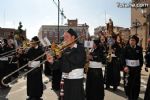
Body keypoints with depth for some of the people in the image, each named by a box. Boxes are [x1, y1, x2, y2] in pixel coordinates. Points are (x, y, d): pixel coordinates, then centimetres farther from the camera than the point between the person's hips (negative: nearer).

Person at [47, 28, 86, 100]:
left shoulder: (80, 48, -5)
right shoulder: (65, 50, 10)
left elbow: (77, 60, -24)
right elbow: (59, 65, 7)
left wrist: (62, 55, -16)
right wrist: (52, 62, -14)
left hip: (76, 79, -5)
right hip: (65, 79, 5)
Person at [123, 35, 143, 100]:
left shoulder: (139, 48, 0)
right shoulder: (126, 48, -4)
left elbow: (141, 59, 4)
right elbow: (123, 58, -7)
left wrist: (140, 66, -2)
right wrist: (125, 66, -16)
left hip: (136, 68, 1)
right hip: (128, 67, -1)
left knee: (136, 83, 4)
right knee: (128, 83, 3)